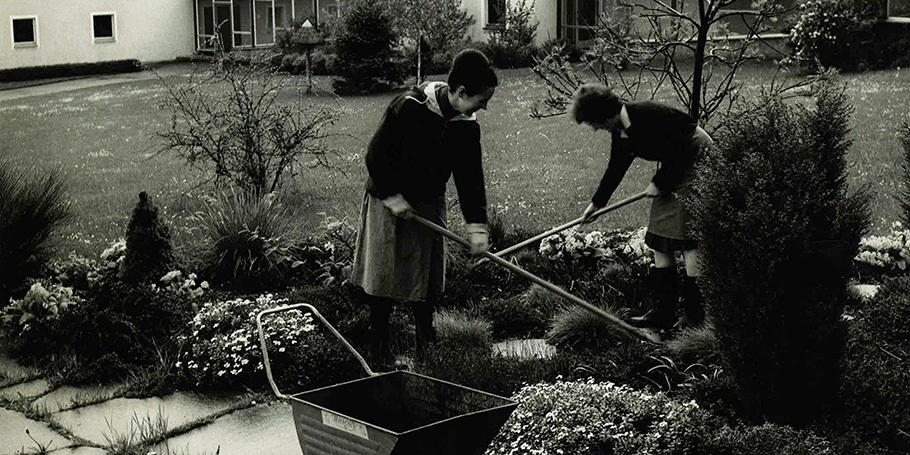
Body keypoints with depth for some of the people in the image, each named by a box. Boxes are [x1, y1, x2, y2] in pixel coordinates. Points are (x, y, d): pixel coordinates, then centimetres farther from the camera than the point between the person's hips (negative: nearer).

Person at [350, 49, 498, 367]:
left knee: (428, 273, 8)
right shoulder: (409, 108, -24)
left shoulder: (467, 127, -7)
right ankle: (379, 343, 18)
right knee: (383, 271, 3)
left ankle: (425, 340, 25)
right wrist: (392, 197, -18)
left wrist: (476, 225, -9)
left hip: (428, 203, 5)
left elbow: (471, 176, -3)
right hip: (387, 199, -5)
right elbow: (376, 155, -19)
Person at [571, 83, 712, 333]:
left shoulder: (648, 116, -27)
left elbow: (678, 152, -24)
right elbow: (616, 168, 14)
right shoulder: (620, 131, 0)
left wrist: (659, 183, -13)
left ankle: (695, 313, -8)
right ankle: (664, 310, 10)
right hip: (672, 166, 9)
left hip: (696, 156, -9)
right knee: (659, 235, 6)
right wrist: (597, 203, 19)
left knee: (688, 234, -12)